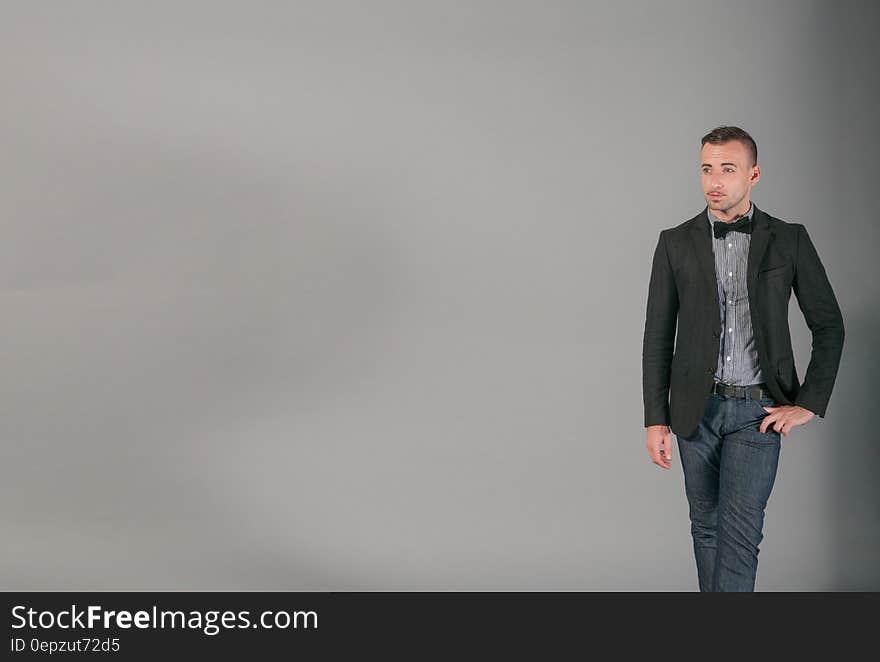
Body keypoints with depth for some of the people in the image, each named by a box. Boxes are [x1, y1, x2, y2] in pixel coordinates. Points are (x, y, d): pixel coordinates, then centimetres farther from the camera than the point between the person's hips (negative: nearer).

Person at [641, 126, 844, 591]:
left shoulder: (788, 241, -1)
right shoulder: (675, 243, 2)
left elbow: (829, 326, 4)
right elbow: (658, 336, 3)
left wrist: (809, 403, -3)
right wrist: (655, 419, -1)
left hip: (759, 409, -2)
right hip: (697, 407, 2)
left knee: (740, 527, -12)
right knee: (706, 524, 11)